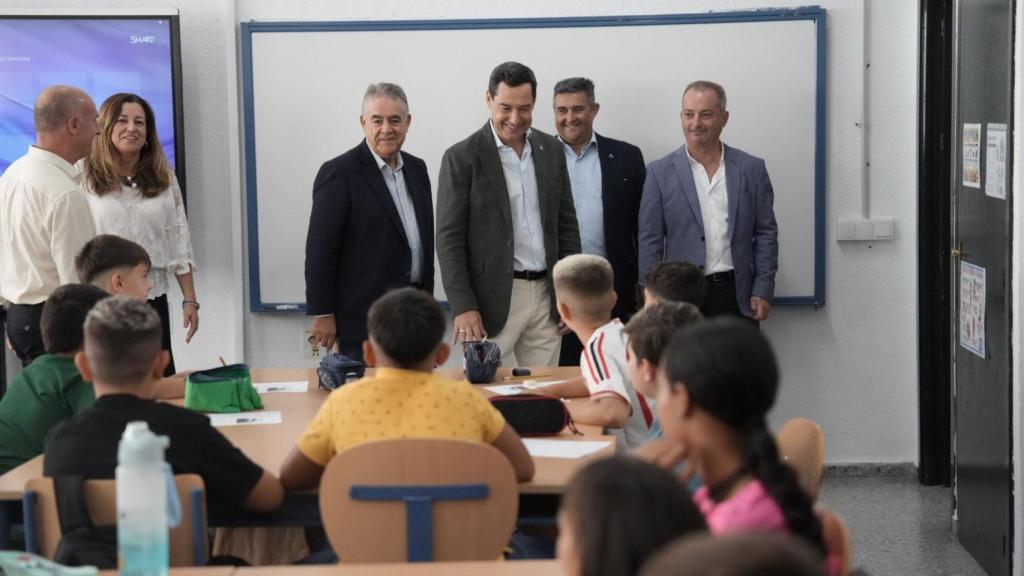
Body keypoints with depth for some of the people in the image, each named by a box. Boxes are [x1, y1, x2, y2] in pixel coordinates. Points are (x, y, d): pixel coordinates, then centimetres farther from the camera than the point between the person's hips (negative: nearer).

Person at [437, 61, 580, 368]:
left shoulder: (552, 150, 9)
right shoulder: (462, 158, -6)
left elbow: (567, 224, 14)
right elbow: (449, 239, -7)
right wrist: (463, 307, -13)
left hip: (547, 296, 4)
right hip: (493, 300, -4)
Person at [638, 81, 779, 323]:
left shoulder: (752, 169, 6)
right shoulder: (660, 172, 2)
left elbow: (766, 233, 7)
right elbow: (650, 243, 2)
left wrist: (762, 291, -1)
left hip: (739, 298, 1)